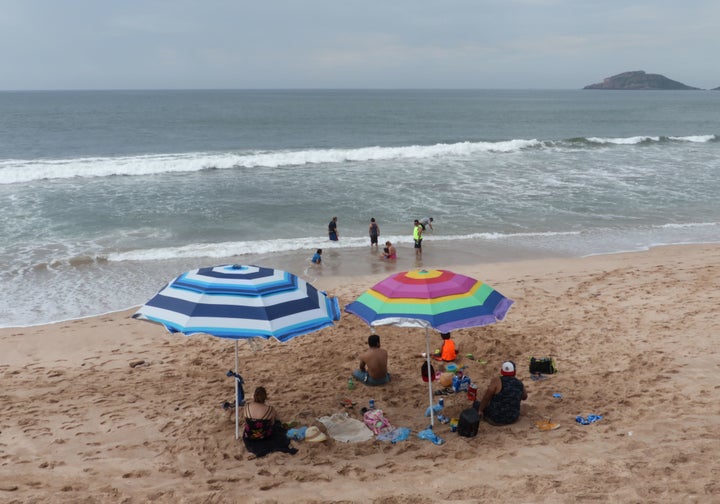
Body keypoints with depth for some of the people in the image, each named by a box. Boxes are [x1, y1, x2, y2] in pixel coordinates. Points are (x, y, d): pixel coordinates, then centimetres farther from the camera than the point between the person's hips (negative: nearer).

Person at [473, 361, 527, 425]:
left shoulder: (497, 380, -18)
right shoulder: (520, 384, -4)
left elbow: (486, 398, -15)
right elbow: (524, 397, 16)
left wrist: (480, 410, -3)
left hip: (496, 419, -5)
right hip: (513, 419, 5)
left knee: (476, 404, 15)